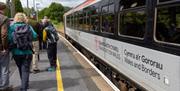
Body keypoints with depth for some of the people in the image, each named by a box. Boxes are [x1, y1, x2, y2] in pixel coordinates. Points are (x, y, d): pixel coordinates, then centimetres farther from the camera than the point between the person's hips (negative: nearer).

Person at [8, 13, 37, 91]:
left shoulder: (12, 27, -6)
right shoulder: (28, 27, -4)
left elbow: (9, 38, -18)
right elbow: (35, 36, -10)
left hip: (16, 52, 1)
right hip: (27, 52, -1)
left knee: (21, 69, 21)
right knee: (25, 70, 5)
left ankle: (24, 84, 38)